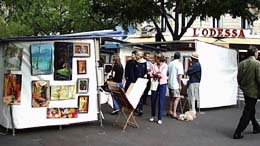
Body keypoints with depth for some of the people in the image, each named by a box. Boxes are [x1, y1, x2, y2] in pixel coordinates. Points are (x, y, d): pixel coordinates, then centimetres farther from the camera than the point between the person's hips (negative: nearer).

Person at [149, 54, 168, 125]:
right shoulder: (154, 65, 5)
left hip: (162, 84, -4)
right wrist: (157, 75, -19)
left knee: (161, 102, -1)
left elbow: (162, 74, -17)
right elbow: (151, 74, -3)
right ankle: (153, 116, 24)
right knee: (153, 100, 7)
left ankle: (160, 118, 6)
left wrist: (155, 75, -10)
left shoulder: (165, 65, -5)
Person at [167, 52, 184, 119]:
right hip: (175, 84, -8)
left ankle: (170, 111, 23)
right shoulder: (179, 64, -11)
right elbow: (179, 75, -16)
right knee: (177, 98, -6)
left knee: (171, 97, 16)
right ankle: (174, 113, -11)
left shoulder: (170, 63, 10)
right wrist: (180, 84, -11)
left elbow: (167, 73, 16)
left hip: (170, 83, 8)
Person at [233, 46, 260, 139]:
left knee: (251, 110, 22)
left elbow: (238, 78, 5)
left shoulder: (241, 64, 1)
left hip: (245, 91, 7)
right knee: (247, 113, -1)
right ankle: (237, 133, -2)